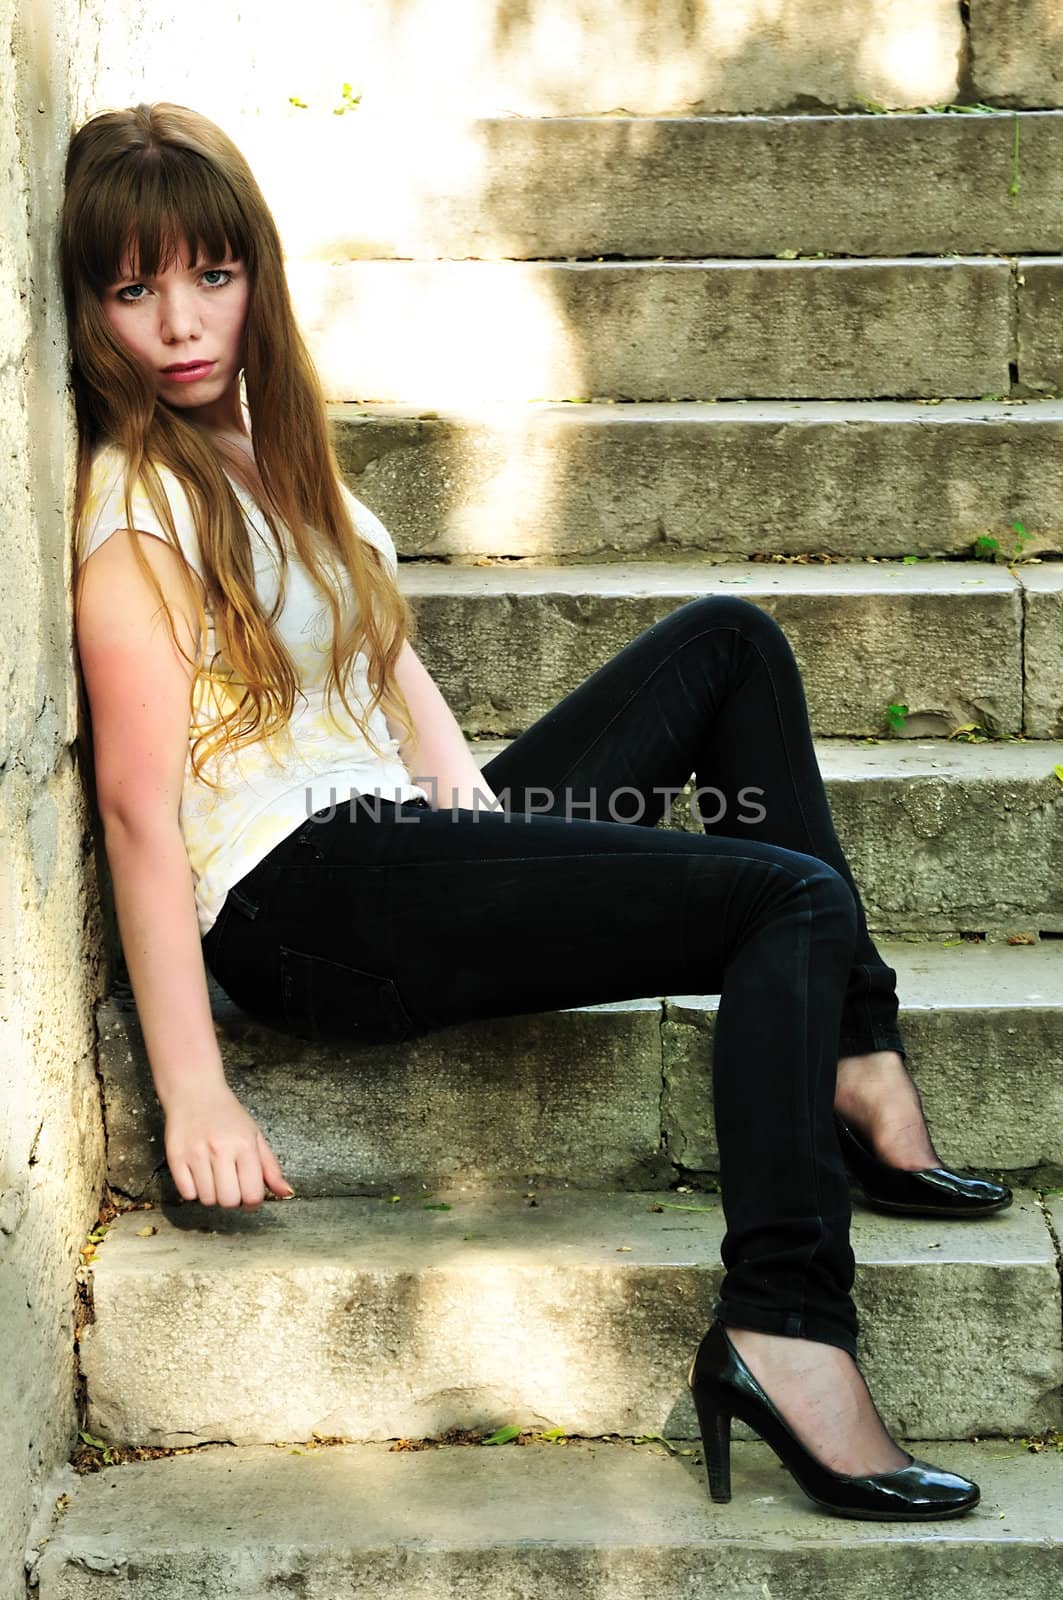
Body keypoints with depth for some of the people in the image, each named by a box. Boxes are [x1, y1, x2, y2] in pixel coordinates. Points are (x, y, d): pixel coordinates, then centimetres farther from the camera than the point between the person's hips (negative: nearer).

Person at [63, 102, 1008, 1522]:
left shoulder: (261, 434, 17)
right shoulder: (133, 504, -12)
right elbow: (140, 804, -18)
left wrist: (469, 801, -2)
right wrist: (195, 1095, -23)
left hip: (400, 844, 10)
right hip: (304, 906, -10)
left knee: (729, 642, 14)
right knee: (795, 902, -17)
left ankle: (856, 1066, 1)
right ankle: (783, 1331, -29)